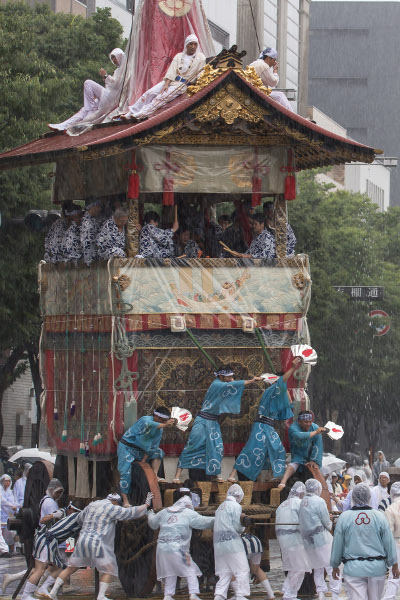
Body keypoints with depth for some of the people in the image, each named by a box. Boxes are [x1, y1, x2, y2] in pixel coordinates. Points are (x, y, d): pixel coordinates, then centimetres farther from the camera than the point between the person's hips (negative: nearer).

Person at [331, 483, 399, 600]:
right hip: (377, 568, 1)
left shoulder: (344, 517, -4)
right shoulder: (379, 517, -3)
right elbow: (389, 543, 3)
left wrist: (335, 566, 17)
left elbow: (337, 545, 4)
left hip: (353, 568, -1)